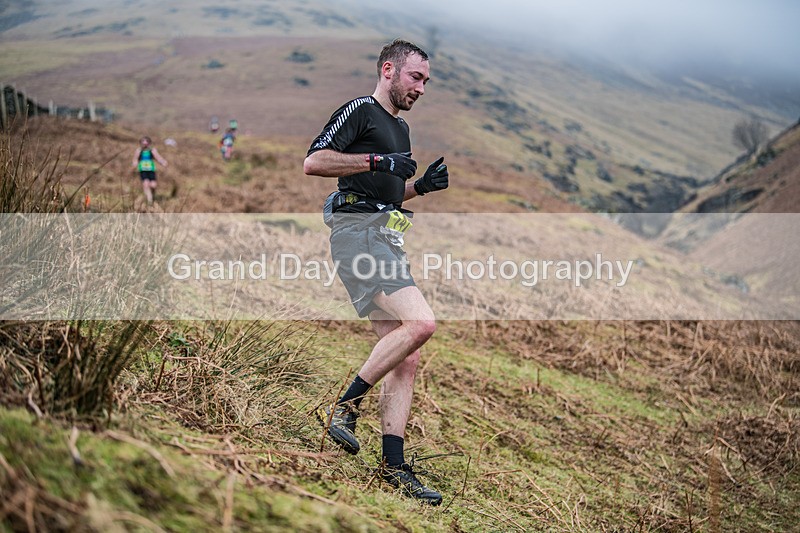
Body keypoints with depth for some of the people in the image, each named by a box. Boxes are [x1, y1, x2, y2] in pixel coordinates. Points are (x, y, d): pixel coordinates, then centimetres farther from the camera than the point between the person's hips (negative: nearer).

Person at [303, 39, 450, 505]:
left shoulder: (401, 128, 26)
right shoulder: (360, 110, -2)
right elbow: (313, 162, -13)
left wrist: (422, 185, 15)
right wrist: (377, 160, -16)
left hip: (387, 239, 9)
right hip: (359, 230, -9)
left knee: (406, 359, 2)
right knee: (421, 322, -25)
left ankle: (394, 467, 5)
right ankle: (344, 408, -12)